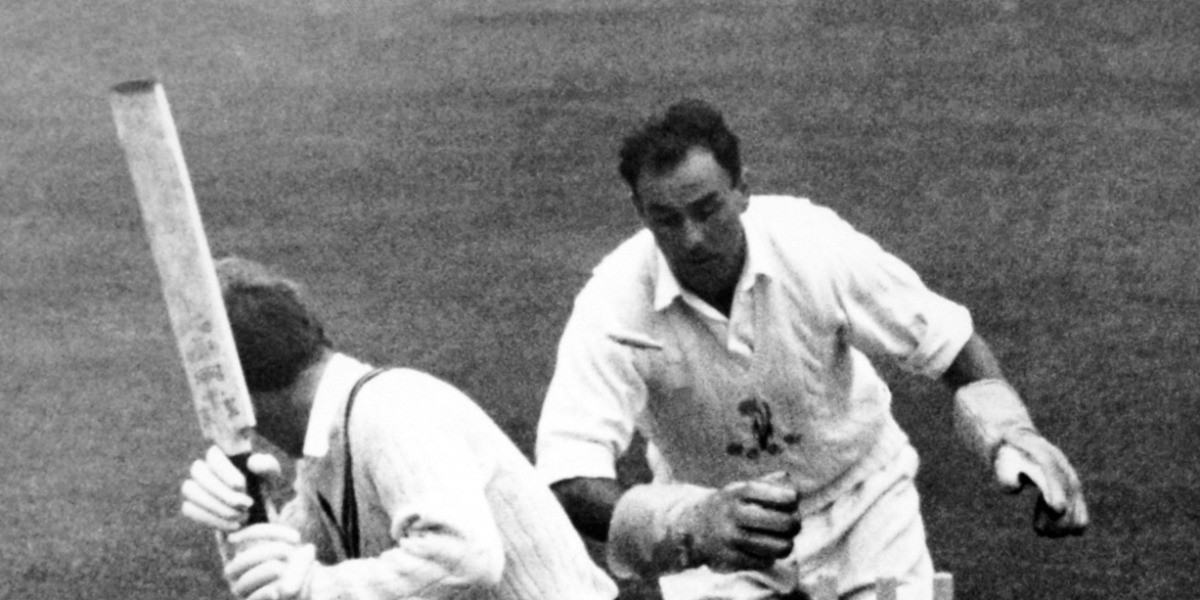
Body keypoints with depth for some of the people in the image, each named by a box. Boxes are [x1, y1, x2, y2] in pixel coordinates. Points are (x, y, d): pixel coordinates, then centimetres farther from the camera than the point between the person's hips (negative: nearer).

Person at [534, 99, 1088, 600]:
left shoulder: (814, 243, -23)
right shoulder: (613, 304, -26)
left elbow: (948, 343, -13)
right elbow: (569, 483, -34)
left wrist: (1011, 436, -32)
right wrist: (691, 524, -52)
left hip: (858, 496, 1)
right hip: (716, 513, 0)